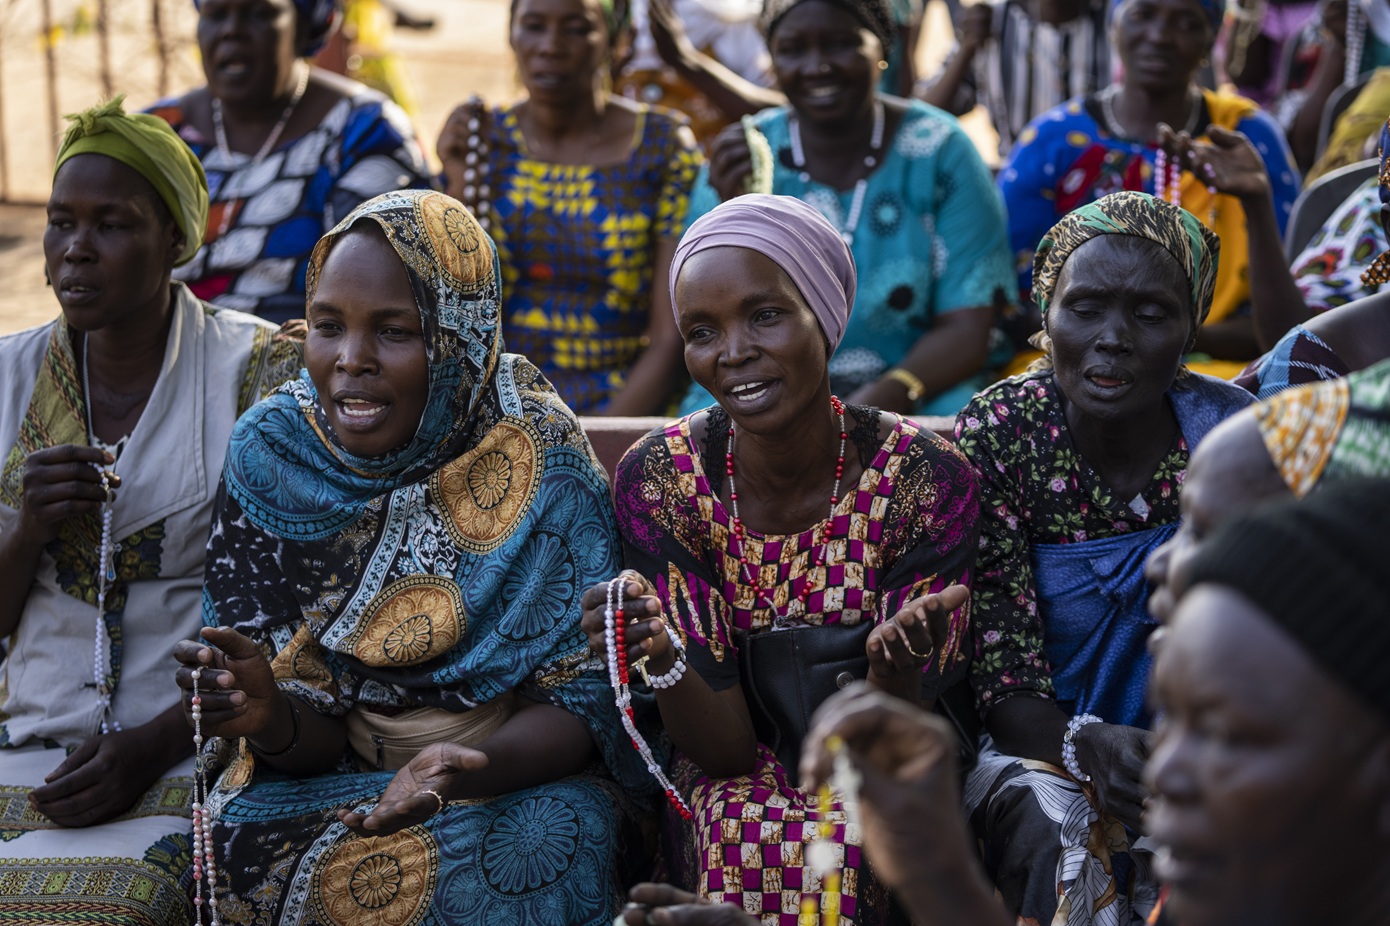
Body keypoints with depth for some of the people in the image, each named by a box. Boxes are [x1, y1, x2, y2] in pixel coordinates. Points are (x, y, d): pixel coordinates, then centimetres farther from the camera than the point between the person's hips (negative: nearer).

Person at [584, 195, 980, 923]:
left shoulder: (926, 479, -17)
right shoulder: (657, 480, -13)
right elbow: (725, 746, -13)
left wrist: (897, 666, -36)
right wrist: (662, 656, -34)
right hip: (739, 777, 0)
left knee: (852, 842, -32)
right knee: (748, 835, -32)